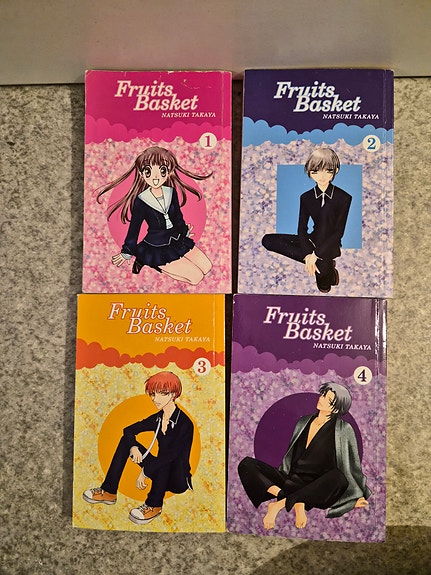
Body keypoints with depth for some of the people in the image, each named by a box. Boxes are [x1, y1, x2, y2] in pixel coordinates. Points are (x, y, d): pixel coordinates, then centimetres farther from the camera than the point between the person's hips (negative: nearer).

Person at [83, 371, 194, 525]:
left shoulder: (184, 423, -19)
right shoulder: (157, 418, 2)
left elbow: (172, 453, -28)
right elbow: (129, 430, 4)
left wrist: (145, 472, -26)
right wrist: (133, 447, -17)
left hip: (179, 479, -7)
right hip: (160, 470, 7)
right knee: (126, 440, -3)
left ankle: (154, 506, -26)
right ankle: (109, 492, -5)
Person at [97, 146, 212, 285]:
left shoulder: (171, 192, -3)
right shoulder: (141, 201, -17)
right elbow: (134, 227, -6)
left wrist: (185, 232, 29)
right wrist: (127, 252, 1)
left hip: (178, 240, 7)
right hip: (157, 249, -7)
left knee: (207, 267, 4)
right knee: (196, 277, -12)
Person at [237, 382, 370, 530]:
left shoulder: (343, 429, -1)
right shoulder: (303, 422, 13)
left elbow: (353, 465, 1)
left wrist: (358, 496, -3)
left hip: (315, 488, -4)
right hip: (290, 481, 5)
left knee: (339, 478, -38)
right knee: (246, 464, -13)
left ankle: (280, 504, -31)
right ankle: (296, 503, -27)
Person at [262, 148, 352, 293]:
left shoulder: (344, 198, -8)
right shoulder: (306, 197, 2)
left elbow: (339, 231, -12)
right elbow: (302, 228, -4)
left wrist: (316, 255, -21)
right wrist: (307, 255, -20)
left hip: (331, 244, -4)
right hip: (312, 240, 4)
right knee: (268, 240, -15)